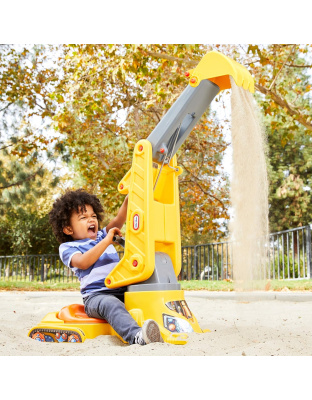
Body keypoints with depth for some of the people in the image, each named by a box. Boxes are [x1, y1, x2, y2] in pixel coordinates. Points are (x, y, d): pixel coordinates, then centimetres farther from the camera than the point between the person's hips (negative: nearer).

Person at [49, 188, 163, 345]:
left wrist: (128, 200, -6)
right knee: (110, 304, -39)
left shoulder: (102, 236, 28)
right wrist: (107, 241, -12)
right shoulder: (67, 248, 9)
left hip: (122, 291, 7)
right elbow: (83, 262, -13)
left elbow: (118, 221, 11)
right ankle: (136, 336, -61)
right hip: (95, 295, -7)